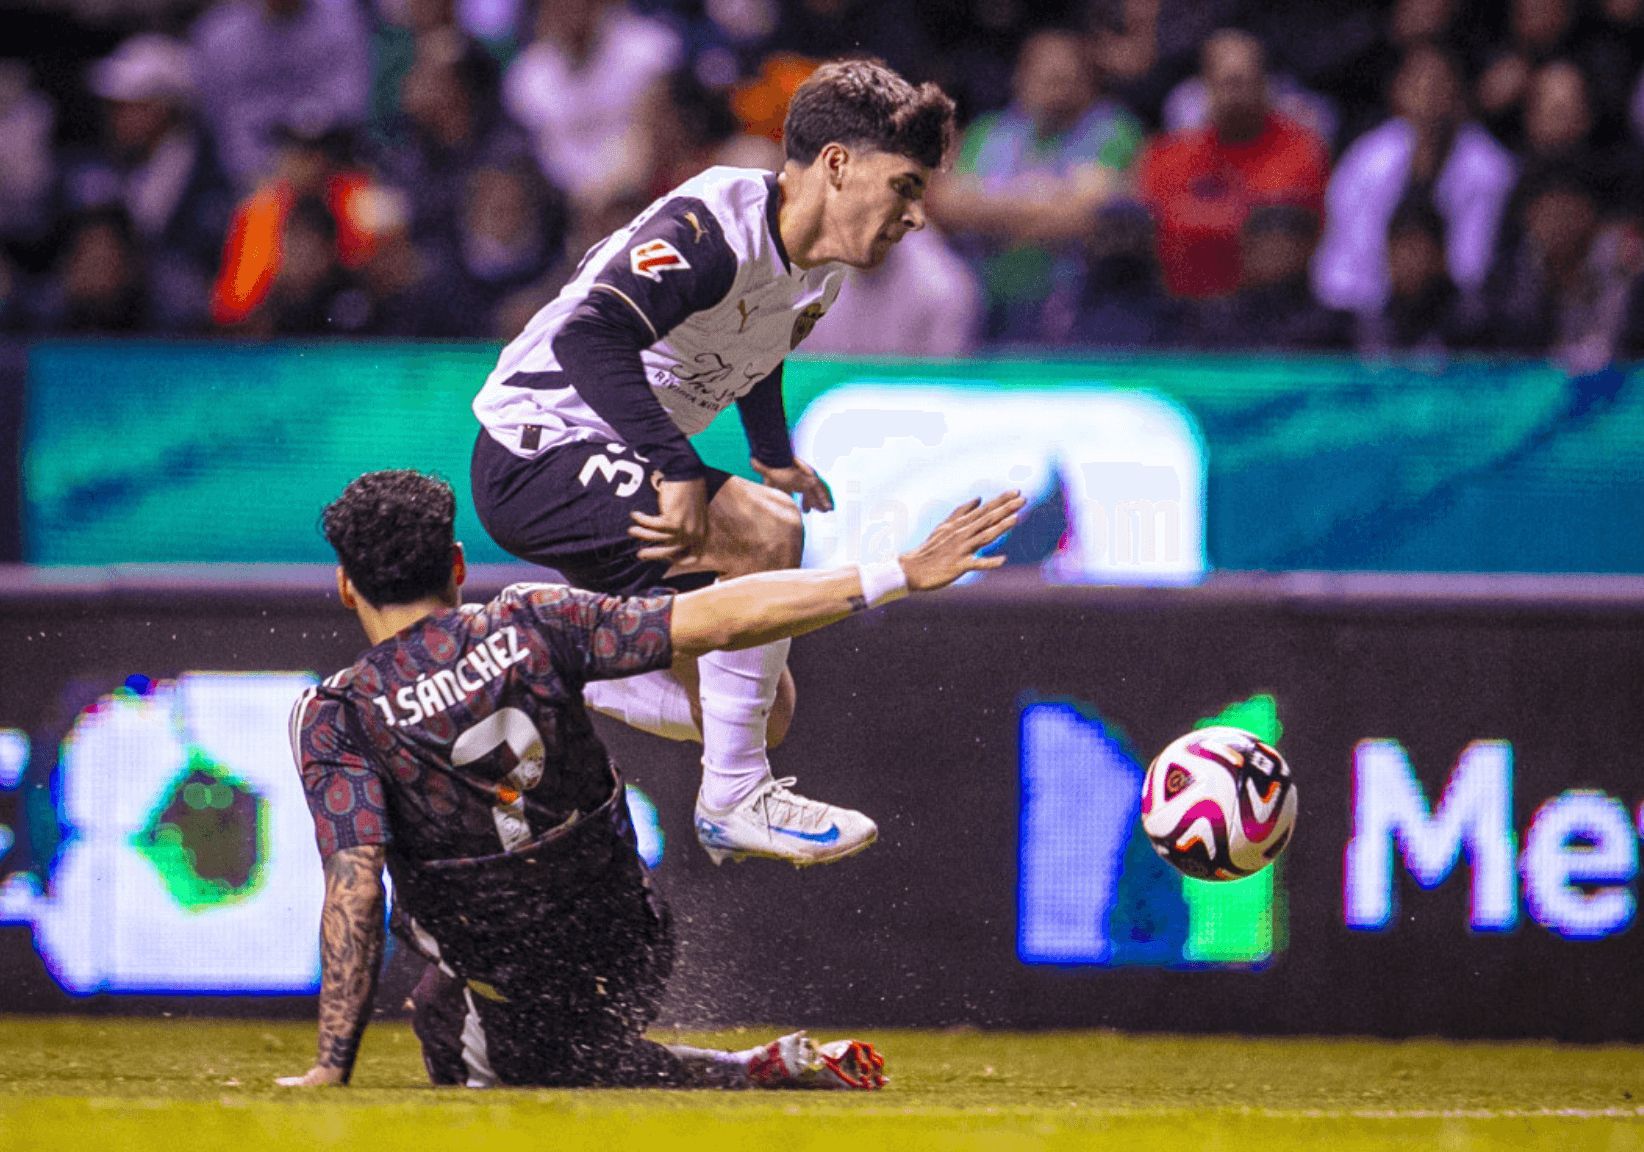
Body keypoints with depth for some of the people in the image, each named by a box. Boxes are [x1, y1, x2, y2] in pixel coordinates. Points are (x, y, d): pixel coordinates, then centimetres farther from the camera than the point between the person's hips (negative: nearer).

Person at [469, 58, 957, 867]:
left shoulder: (819, 269, 4)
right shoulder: (712, 226, -25)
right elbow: (590, 337, -38)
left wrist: (775, 457, 16)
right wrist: (682, 473, -41)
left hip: (614, 474, 10)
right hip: (536, 451, -10)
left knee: (764, 711, 6)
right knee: (765, 532, -30)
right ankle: (732, 799, -21)